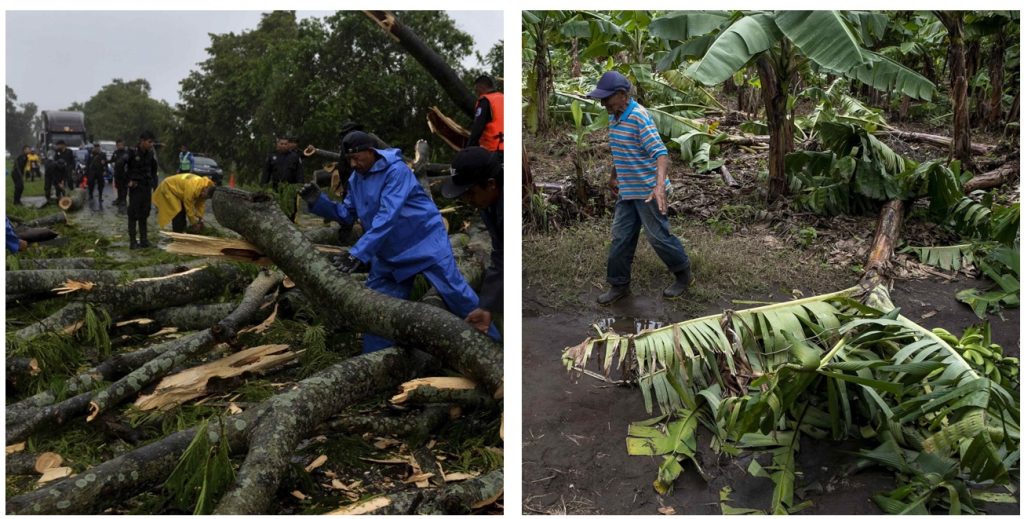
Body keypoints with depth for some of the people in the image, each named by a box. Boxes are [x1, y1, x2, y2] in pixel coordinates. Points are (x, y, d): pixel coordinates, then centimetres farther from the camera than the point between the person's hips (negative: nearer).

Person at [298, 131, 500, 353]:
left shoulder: (396, 171, -23)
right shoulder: (356, 180, 4)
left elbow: (387, 217, -32)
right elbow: (346, 214, 5)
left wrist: (358, 253, -37)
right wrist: (318, 202, -12)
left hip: (425, 242, -7)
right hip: (389, 252, 7)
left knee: (455, 292, -8)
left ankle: (492, 343, 7)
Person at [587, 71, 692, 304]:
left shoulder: (639, 117, -22)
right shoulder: (613, 117, 5)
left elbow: (660, 153, -29)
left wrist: (660, 185, -42)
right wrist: (613, 177, 29)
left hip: (647, 191, -8)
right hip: (627, 190, 8)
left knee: (658, 236, 4)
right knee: (620, 238, 10)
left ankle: (683, 275, 25)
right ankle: (619, 285, 22)